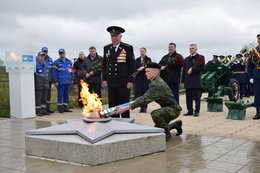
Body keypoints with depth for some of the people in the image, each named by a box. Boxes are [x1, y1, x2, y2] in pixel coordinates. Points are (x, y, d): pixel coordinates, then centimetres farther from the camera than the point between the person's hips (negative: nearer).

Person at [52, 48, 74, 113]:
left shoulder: (69, 62, 12)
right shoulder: (56, 62, -1)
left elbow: (71, 71, 16)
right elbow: (54, 72, -4)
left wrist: (72, 79, 11)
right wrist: (55, 81, -9)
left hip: (68, 82, 4)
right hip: (60, 82, -4)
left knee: (66, 95, 10)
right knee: (60, 95, -1)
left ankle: (65, 107, 18)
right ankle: (60, 108, 6)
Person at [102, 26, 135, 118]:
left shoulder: (128, 48, -2)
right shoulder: (106, 48, 10)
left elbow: (132, 65, -4)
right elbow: (104, 65, 15)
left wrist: (130, 81, -10)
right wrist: (104, 79, 8)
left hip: (124, 83, -4)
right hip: (111, 82, 4)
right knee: (112, 106, 7)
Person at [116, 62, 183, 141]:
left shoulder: (157, 84, -28)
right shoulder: (155, 82, 3)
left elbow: (145, 99, -36)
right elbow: (148, 97, 16)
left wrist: (126, 108, -39)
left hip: (173, 109, -10)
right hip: (168, 108, 10)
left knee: (155, 114, -36)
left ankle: (167, 133, -14)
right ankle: (176, 124, 33)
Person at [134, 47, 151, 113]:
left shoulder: (148, 59, 3)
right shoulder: (137, 60, 13)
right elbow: (135, 68, 9)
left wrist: (143, 68, -18)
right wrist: (138, 70, -11)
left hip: (145, 77, -3)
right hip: (138, 77, 3)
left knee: (145, 91, -3)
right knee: (139, 92, -1)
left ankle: (144, 107, 3)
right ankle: (141, 107, 6)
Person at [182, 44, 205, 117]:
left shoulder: (200, 57, 1)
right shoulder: (186, 59, 20)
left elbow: (201, 68, -10)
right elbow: (184, 70, 17)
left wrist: (192, 70, -10)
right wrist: (183, 81, 10)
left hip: (196, 82, -5)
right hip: (188, 82, 6)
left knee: (196, 97, -2)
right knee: (188, 98, 7)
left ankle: (197, 111, 5)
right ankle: (190, 111, 14)